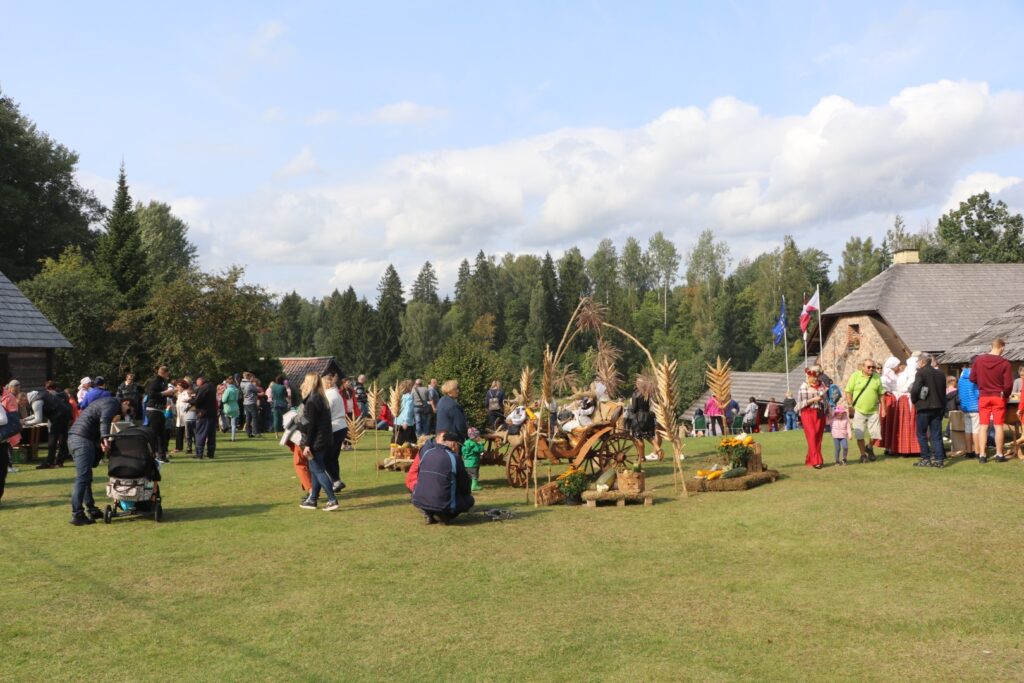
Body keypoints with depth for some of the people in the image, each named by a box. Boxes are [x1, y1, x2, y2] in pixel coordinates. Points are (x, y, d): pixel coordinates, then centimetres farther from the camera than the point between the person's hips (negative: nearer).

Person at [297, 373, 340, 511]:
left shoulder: (312, 401, -15)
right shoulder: (322, 399, 13)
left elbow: (311, 425, -19)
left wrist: (307, 444, -19)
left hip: (316, 442, -9)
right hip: (325, 441, 9)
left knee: (318, 471, -5)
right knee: (316, 470, 15)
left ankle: (332, 500, -9)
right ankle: (312, 500, 21)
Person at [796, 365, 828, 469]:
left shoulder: (822, 385, 10)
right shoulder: (804, 387, -2)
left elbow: (826, 400, 19)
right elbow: (801, 403, -6)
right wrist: (813, 399, -13)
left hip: (820, 414, 5)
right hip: (808, 413, -4)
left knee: (818, 438, 4)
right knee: (812, 436, -12)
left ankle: (809, 460, 14)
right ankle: (815, 461, -12)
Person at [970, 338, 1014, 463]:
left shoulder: (978, 360, -4)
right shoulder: (1004, 363, -12)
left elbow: (972, 378, 1)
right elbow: (1008, 384, -11)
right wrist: (1006, 395, 8)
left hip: (983, 397, 2)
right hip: (998, 397, -2)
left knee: (983, 426, 6)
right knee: (998, 426, 5)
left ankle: (982, 455, 6)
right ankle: (999, 455, 10)